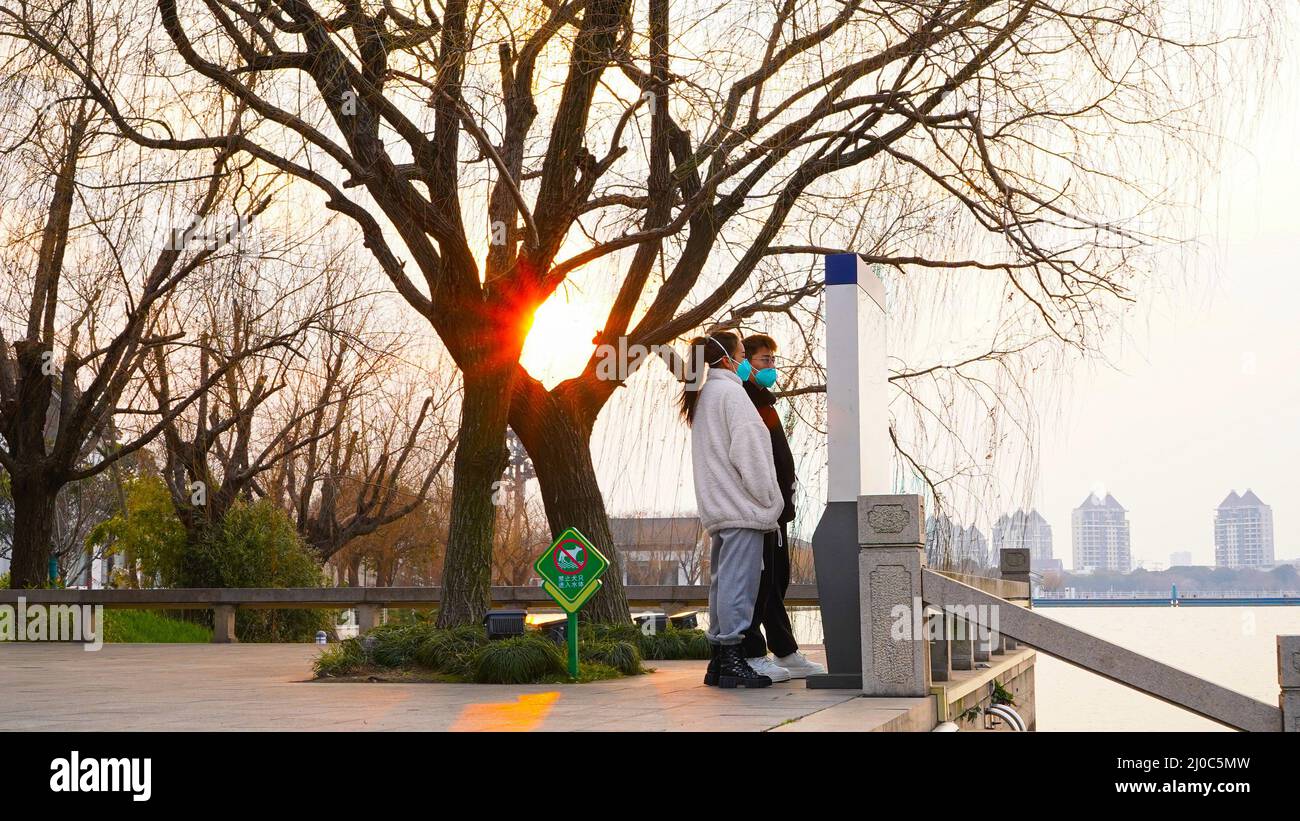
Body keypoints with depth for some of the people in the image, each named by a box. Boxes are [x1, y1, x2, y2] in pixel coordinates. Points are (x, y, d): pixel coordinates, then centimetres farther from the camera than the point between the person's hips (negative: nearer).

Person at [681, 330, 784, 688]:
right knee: (737, 581, -11)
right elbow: (747, 451, -14)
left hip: (717, 507, 10)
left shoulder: (702, 397, 22)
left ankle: (718, 660, 13)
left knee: (722, 581, 11)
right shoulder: (730, 392, -7)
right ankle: (731, 660, -14)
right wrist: (768, 498, -10)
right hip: (741, 505, -10)